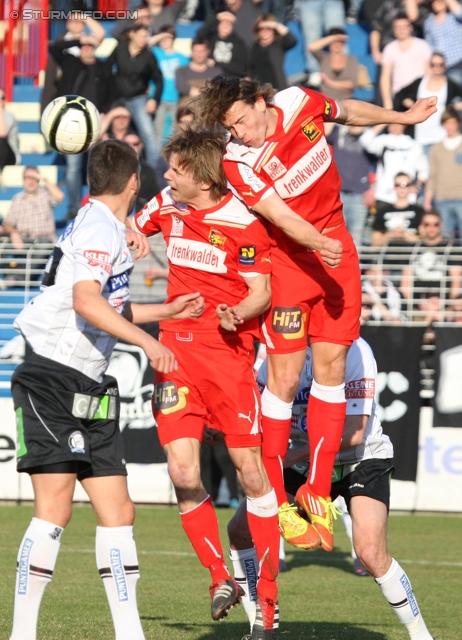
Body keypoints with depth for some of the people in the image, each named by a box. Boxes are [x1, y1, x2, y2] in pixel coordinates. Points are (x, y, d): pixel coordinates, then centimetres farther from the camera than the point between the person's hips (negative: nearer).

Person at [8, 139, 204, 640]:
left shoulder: (103, 228, 21)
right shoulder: (100, 228, -10)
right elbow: (85, 302, -26)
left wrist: (166, 311, 41)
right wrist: (145, 341, -30)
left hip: (90, 391, 10)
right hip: (53, 380, -10)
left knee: (118, 513, 5)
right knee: (54, 510, -15)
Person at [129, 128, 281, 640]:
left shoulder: (242, 224, -10)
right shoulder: (166, 206, 7)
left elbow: (261, 292, -7)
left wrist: (237, 314, -27)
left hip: (228, 356, -4)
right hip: (175, 352, 5)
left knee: (250, 473, -4)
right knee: (183, 474, -7)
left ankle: (266, 597, 5)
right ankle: (220, 578, 8)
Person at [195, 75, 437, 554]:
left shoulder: (300, 103, -8)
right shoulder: (239, 163, -21)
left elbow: (348, 112, 14)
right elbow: (282, 216, -30)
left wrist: (402, 118, 25)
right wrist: (319, 243, -48)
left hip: (335, 245, 4)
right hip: (288, 258, -4)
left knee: (331, 363, 2)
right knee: (284, 375, -6)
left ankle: (318, 490, 8)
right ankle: (272, 499, 4)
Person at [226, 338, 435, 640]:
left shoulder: (353, 350, -26)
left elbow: (353, 434, -29)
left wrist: (292, 456, -31)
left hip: (363, 460, -6)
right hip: (305, 463, 6)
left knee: (371, 553, -26)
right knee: (240, 529, -6)